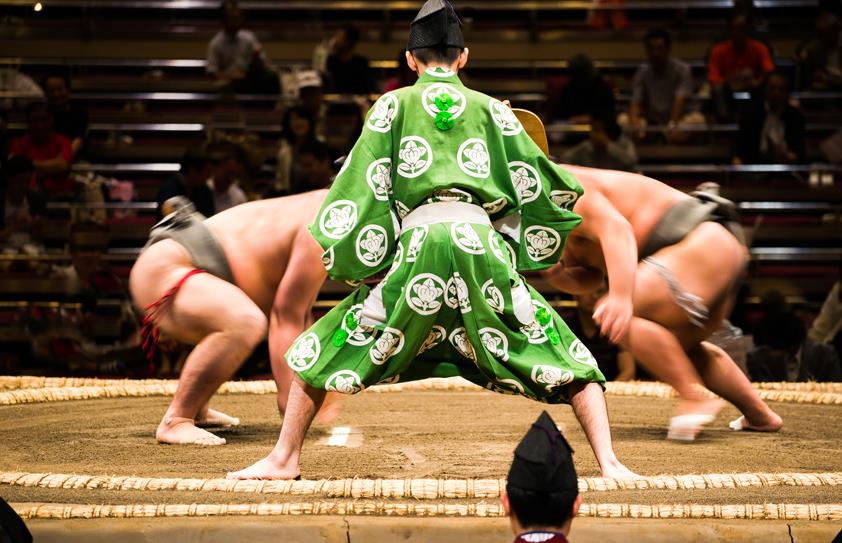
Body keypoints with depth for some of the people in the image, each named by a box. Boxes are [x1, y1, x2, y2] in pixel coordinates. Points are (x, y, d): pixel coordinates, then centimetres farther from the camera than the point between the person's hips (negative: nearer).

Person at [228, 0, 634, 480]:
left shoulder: (393, 105, 14)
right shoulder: (491, 109, 16)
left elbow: (363, 184, 6)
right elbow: (538, 185, 16)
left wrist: (360, 261, 11)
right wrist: (526, 253, 27)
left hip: (417, 242, -1)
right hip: (482, 243, 1)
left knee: (323, 350, 16)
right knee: (569, 359, 10)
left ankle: (284, 459, 15)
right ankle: (608, 463, -3)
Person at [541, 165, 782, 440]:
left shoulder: (560, 192, -13)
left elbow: (616, 228, -29)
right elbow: (589, 279, 18)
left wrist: (621, 296, -41)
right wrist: (554, 274, -3)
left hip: (702, 247, -12)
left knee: (616, 316, -26)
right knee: (682, 345, 30)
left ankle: (695, 398, -18)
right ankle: (760, 415, 37)